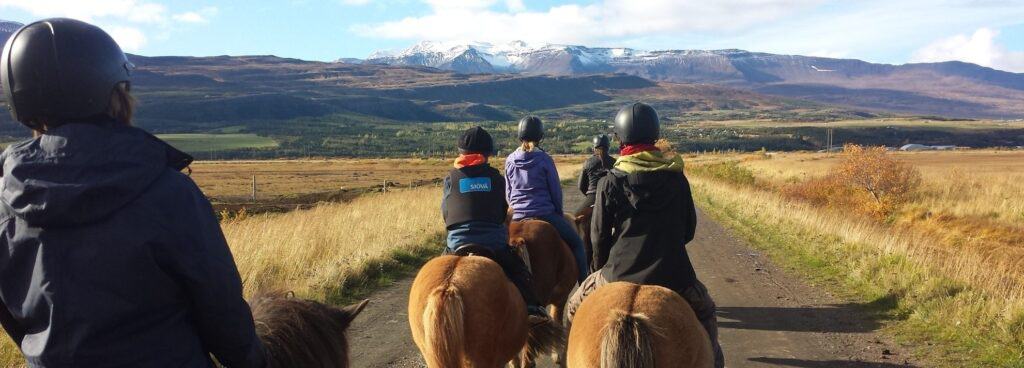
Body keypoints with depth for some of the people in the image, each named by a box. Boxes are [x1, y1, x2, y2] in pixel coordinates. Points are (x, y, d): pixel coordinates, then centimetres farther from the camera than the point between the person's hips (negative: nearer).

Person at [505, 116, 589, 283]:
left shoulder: (509, 161, 4)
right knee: (576, 243, 11)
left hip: (517, 217, 4)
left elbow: (508, 192, 12)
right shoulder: (544, 159, -9)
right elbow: (556, 190, -2)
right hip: (544, 215, -4)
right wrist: (559, 212, 12)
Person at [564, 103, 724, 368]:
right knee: (705, 311, 32)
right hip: (674, 274, 2)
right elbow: (689, 229, 8)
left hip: (621, 274, -2)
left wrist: (602, 267, 14)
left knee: (575, 308, 24)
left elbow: (599, 234, -3)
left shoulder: (610, 182, -7)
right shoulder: (677, 178, 0)